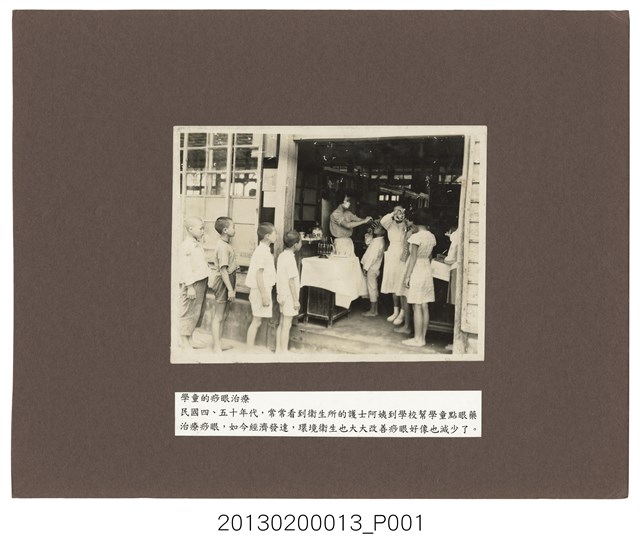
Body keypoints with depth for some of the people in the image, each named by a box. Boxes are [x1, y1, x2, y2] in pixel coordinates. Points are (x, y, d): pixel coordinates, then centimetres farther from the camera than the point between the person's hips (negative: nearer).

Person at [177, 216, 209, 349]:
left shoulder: (197, 245, 13)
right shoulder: (186, 246, -16)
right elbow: (185, 268, -19)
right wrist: (190, 287, -21)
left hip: (201, 283, 9)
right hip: (192, 284, -9)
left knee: (198, 312, 14)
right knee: (189, 312, -2)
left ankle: (190, 339, 23)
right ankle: (184, 340, 8)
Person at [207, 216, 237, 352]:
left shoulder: (225, 244, 10)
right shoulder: (223, 247, -21)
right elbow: (223, 270, -25)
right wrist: (230, 289, -25)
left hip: (227, 281, 10)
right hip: (222, 282, -10)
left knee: (223, 316, 17)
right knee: (218, 317, -1)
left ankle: (219, 343, 26)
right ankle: (217, 347, 5)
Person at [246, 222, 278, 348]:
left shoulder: (265, 250, 11)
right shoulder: (261, 252, -19)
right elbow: (258, 275, -21)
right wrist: (264, 296, -22)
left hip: (264, 290, 9)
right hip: (260, 291, -9)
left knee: (257, 321, 13)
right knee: (256, 321, -3)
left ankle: (251, 347, 19)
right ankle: (249, 348, 4)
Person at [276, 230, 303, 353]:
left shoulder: (282, 255, 6)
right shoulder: (290, 258, -20)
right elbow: (291, 281, -20)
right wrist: (296, 300, -15)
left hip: (282, 296, 9)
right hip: (289, 296, -9)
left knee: (281, 324, 15)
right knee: (286, 326, -1)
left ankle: (278, 349, 22)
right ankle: (284, 351, 4)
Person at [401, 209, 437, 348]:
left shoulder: (416, 237, -15)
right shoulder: (432, 237, 6)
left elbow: (413, 258, -15)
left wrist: (407, 276, -11)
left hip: (416, 270, -7)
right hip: (427, 270, 8)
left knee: (417, 307, -4)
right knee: (424, 307, 9)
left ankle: (417, 339, -2)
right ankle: (423, 337, 14)